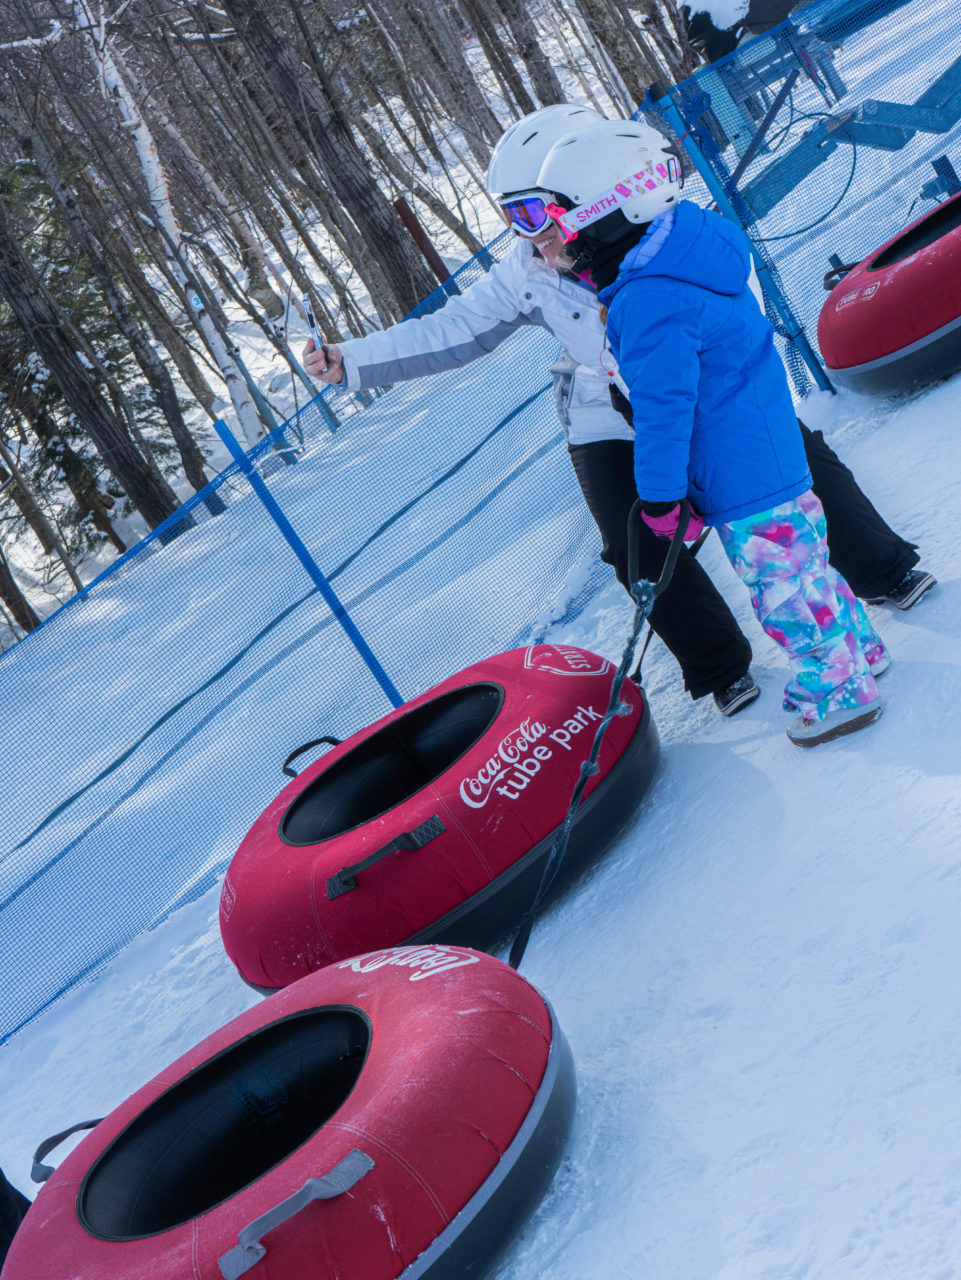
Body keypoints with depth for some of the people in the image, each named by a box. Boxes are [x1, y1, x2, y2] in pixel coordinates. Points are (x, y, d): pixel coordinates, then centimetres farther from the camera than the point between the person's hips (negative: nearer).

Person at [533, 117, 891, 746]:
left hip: (741, 478, -10)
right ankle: (857, 650, 38)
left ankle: (840, 689, 17)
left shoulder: (647, 303, -27)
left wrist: (659, 494, -17)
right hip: (773, 451, 10)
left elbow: (664, 406, -25)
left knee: (781, 581, 4)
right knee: (798, 560, 23)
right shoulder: (690, 257, 4)